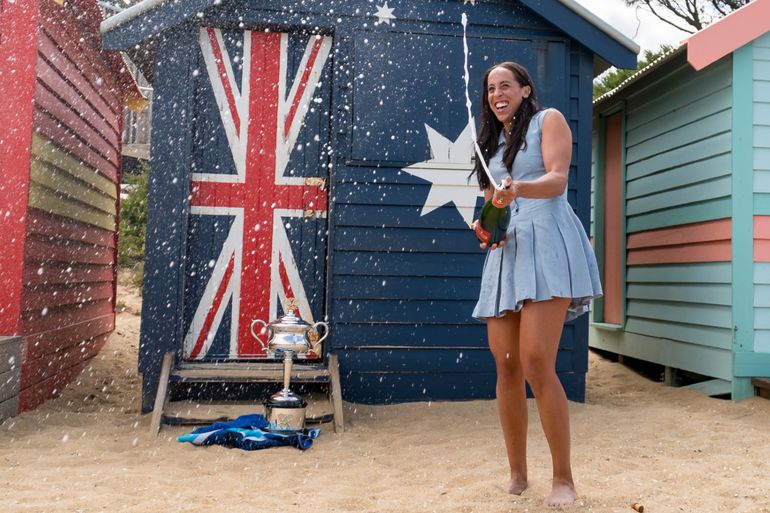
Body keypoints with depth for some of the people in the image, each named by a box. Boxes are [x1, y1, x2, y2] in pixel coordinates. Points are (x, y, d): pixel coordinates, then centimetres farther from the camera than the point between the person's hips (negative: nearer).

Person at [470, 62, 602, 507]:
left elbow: (557, 179, -8)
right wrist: (484, 226, -1)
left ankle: (564, 479, -5)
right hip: (506, 252, 6)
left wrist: (518, 190, -29)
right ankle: (517, 475, 12)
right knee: (506, 366, 1)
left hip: (546, 243, -6)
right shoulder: (492, 143, 25)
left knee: (536, 363, -17)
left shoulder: (548, 120, 8)